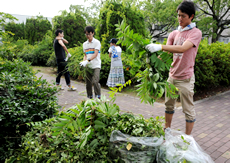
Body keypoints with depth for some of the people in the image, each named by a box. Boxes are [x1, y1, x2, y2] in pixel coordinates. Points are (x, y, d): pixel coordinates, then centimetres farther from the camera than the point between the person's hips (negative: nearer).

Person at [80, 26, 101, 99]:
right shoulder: (84, 44, 14)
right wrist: (83, 61, -4)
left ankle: (98, 97, -6)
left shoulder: (96, 42, -2)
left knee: (95, 81, -19)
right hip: (88, 66, 5)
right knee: (88, 83, 5)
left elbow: (95, 54, -13)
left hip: (96, 66, -5)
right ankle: (90, 97, 16)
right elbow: (85, 55, 17)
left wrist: (87, 61, -25)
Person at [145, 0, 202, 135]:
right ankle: (167, 130, 33)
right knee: (169, 105, 16)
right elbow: (167, 52, 2)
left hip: (185, 78, -6)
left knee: (188, 109, 3)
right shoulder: (174, 33, 9)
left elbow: (183, 48, -28)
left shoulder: (196, 33, -10)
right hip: (172, 75, 6)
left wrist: (160, 47, -37)